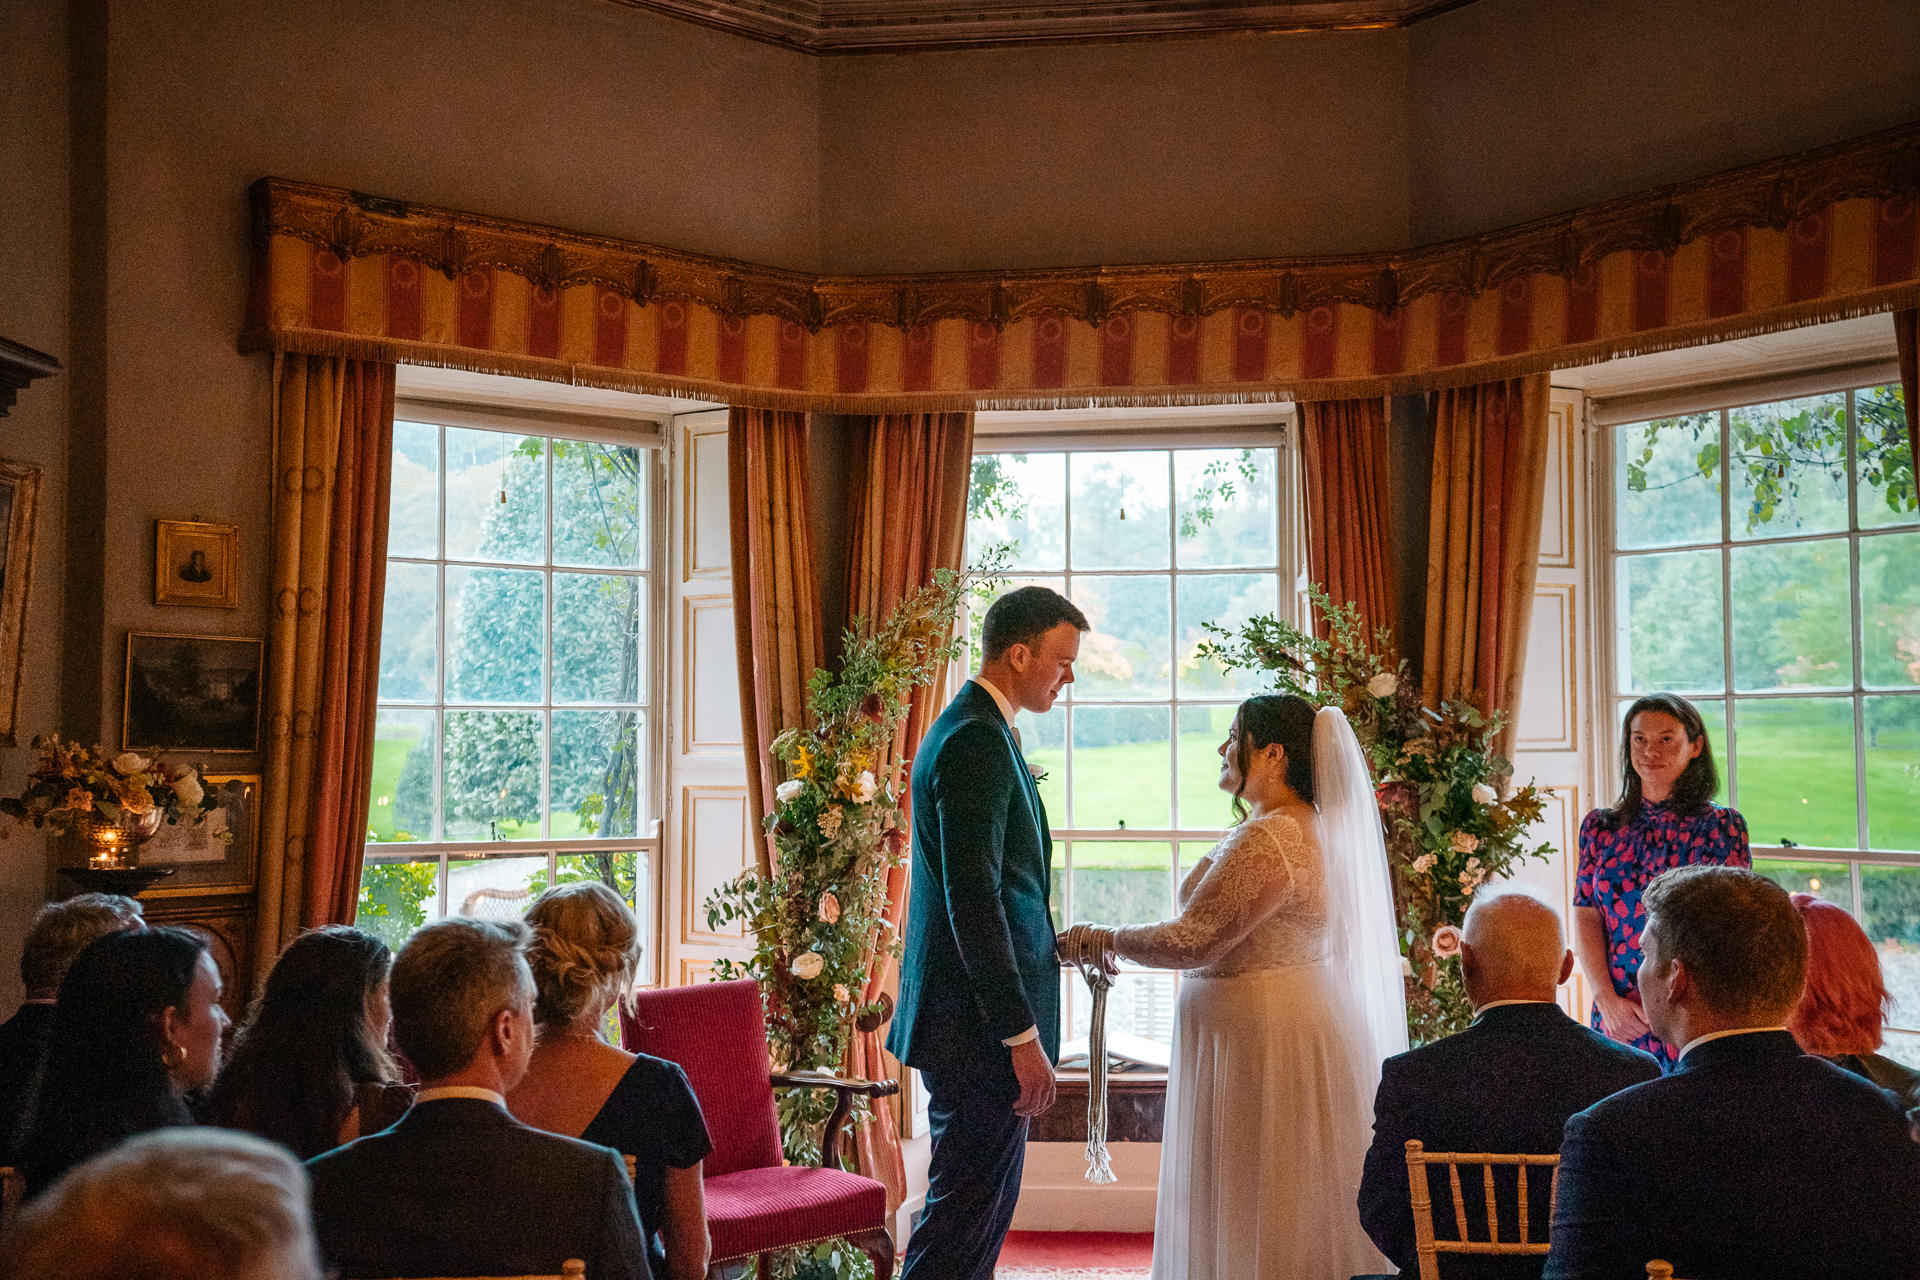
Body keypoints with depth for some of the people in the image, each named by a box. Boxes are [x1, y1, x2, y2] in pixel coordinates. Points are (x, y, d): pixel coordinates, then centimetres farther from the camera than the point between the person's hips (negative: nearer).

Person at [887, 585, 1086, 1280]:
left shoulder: (975, 729, 14)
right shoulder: (977, 741, -18)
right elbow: (973, 901, -24)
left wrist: (1056, 943, 17)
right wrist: (1021, 1035, -22)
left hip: (977, 1018, 11)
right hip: (981, 1024, -11)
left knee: (984, 1198, 18)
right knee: (969, 1205, -4)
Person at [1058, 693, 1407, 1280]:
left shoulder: (1267, 840, -22)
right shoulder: (1312, 828, 11)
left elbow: (1193, 940, -23)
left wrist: (1100, 939, -12)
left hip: (1257, 1039, -10)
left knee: (1253, 1213, 0)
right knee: (1292, 1206, 16)